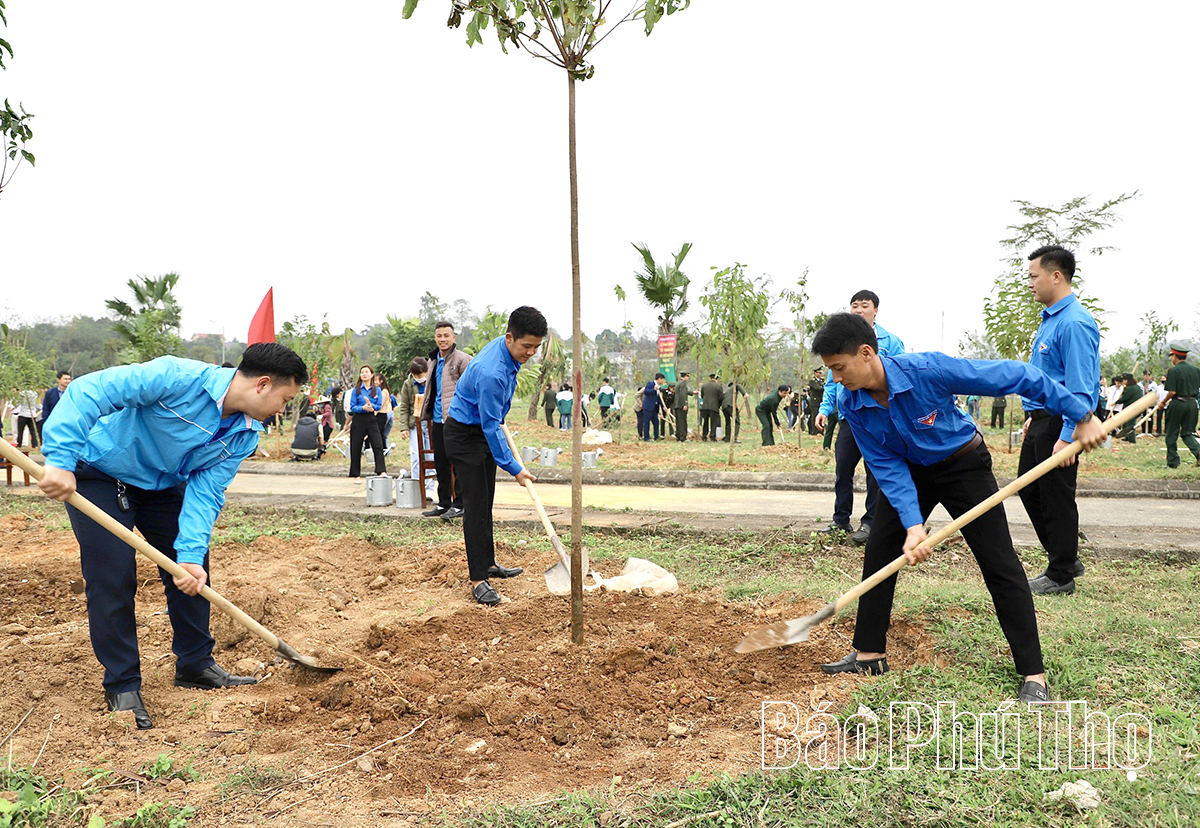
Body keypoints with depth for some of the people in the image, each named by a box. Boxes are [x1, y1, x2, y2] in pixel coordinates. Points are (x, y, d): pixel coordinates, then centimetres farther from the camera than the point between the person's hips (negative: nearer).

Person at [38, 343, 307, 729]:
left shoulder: (245, 436, -13)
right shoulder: (180, 378, -34)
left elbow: (205, 492, -15)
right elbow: (88, 391, -36)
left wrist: (190, 554, -29)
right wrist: (59, 460, -43)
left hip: (162, 483, 7)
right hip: (100, 473, -6)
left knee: (193, 575, 5)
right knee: (113, 578, -10)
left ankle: (196, 665, 22)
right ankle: (122, 686, 6)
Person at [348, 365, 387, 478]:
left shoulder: (377, 389, 5)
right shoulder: (356, 389, 1)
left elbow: (379, 405, 2)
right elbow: (352, 407, -2)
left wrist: (371, 406, -18)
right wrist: (363, 407, -19)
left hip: (371, 419, 1)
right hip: (358, 419, -1)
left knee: (378, 445, -11)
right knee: (356, 447, 4)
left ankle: (382, 471, -13)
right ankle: (356, 474, 14)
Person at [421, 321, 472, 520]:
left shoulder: (462, 359, -7)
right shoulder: (433, 361, 18)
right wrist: (426, 412, 21)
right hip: (437, 420, 8)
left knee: (457, 462, -3)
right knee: (440, 463, 12)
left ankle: (459, 505, 3)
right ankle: (444, 503, 20)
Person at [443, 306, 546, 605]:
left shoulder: (507, 349, -3)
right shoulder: (491, 372, -33)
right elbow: (491, 426, -29)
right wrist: (514, 468, -25)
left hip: (484, 431, 9)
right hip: (465, 436, -9)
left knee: (486, 503, 14)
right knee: (476, 506, -11)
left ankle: (488, 564, 24)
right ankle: (478, 581, -8)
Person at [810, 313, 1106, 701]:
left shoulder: (927, 370, -36)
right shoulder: (850, 405, -21)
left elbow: (1015, 376, -28)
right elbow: (887, 467, -17)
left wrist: (1081, 416, -23)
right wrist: (913, 525, -29)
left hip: (963, 465, -4)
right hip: (908, 470, 4)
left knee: (1000, 564, -6)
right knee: (879, 552, 1)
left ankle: (1033, 674, 2)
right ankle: (869, 654, 14)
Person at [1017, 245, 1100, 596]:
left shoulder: (1074, 323, -19)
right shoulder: (1050, 318, 13)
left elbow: (1080, 387, -23)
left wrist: (1067, 437, -25)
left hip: (1060, 423, -10)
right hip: (1040, 420, 10)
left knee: (1056, 498, 0)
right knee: (1029, 490, 16)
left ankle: (1061, 576, 13)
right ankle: (1065, 558, 29)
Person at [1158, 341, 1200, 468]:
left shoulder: (1174, 371, -12)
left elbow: (1172, 392, -17)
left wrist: (1163, 402, -2)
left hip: (1178, 404, -5)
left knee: (1172, 434, 6)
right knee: (1187, 433, 13)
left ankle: (1173, 462, 9)